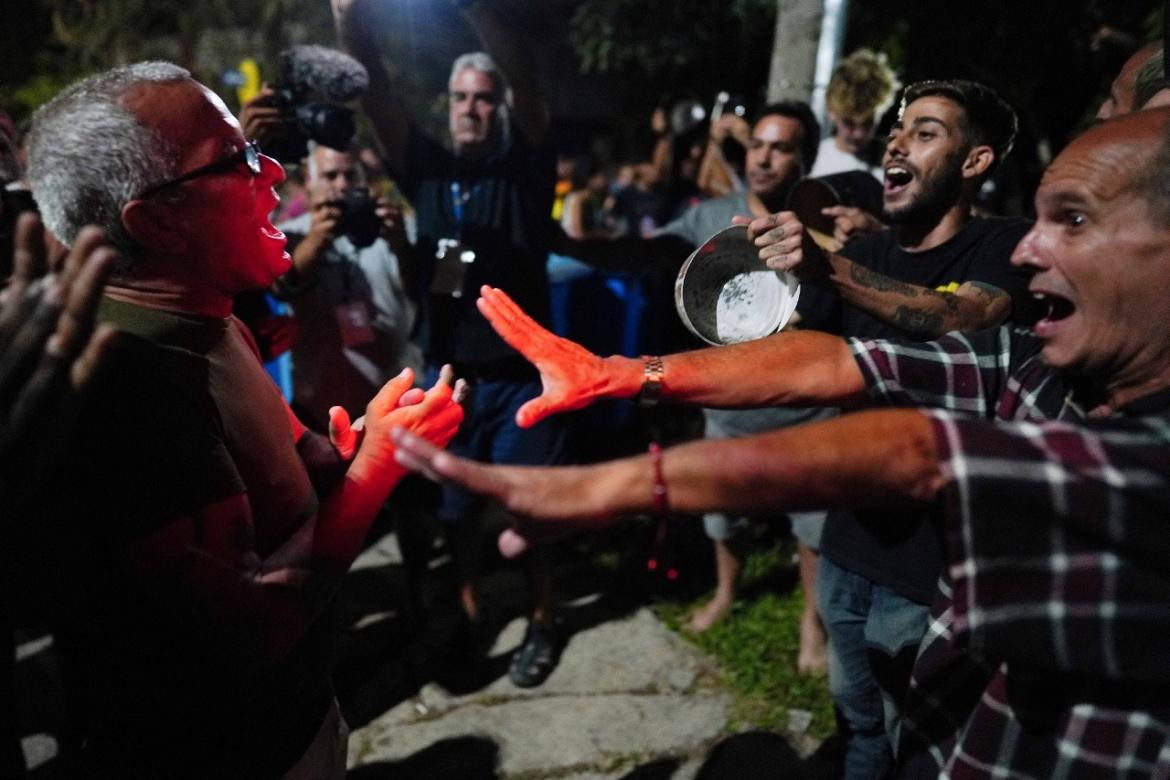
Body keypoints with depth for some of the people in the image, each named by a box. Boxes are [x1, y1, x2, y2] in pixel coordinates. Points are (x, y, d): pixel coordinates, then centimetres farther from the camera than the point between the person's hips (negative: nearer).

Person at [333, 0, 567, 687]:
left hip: (521, 376, -3)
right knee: (456, 504, 15)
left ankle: (543, 621, 28)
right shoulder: (428, 168, 5)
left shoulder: (525, 168, -4)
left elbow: (527, 85, -20)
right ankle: (468, 606, 37)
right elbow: (375, 93, -6)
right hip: (448, 374, 3)